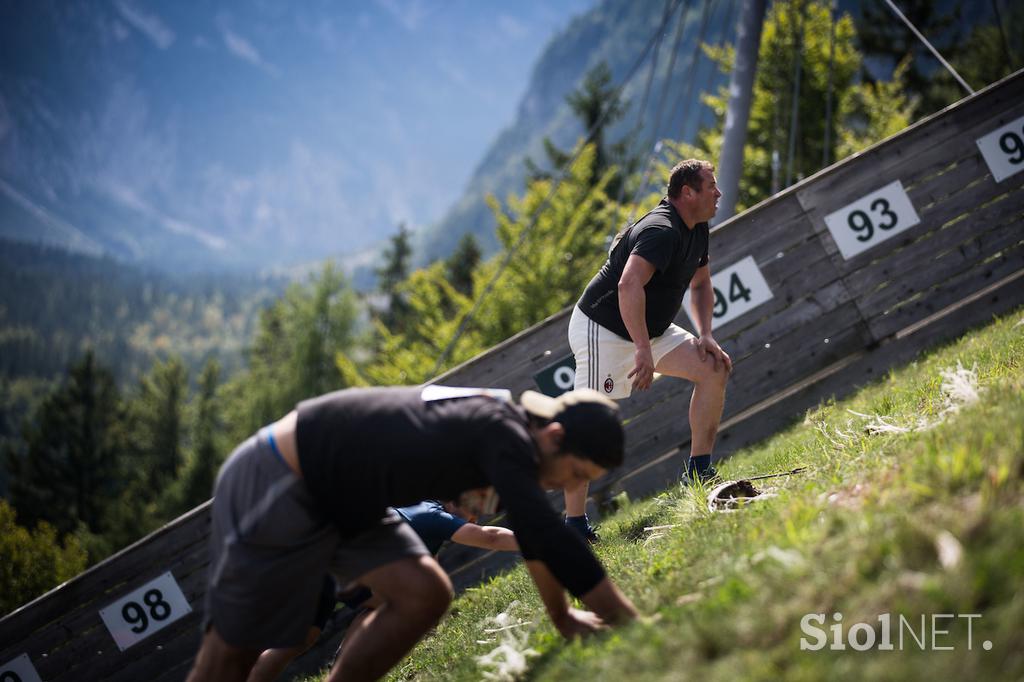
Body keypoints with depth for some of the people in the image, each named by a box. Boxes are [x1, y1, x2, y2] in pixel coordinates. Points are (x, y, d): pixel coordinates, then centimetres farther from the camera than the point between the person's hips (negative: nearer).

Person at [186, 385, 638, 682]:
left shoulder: (511, 425, 3)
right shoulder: (503, 436, -25)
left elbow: (536, 535, 17)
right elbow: (550, 538, -31)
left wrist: (564, 618, 20)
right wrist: (633, 623, -27)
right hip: (273, 482, -9)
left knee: (423, 595, -3)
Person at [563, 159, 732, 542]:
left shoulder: (696, 230, 7)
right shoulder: (661, 231, -25)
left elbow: (700, 284, 22)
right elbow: (629, 285, -39)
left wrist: (705, 335, 6)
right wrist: (643, 351, -42)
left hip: (650, 331, 10)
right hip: (603, 331, -10)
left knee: (714, 368, 1)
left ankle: (699, 474, 7)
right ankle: (574, 524, -9)